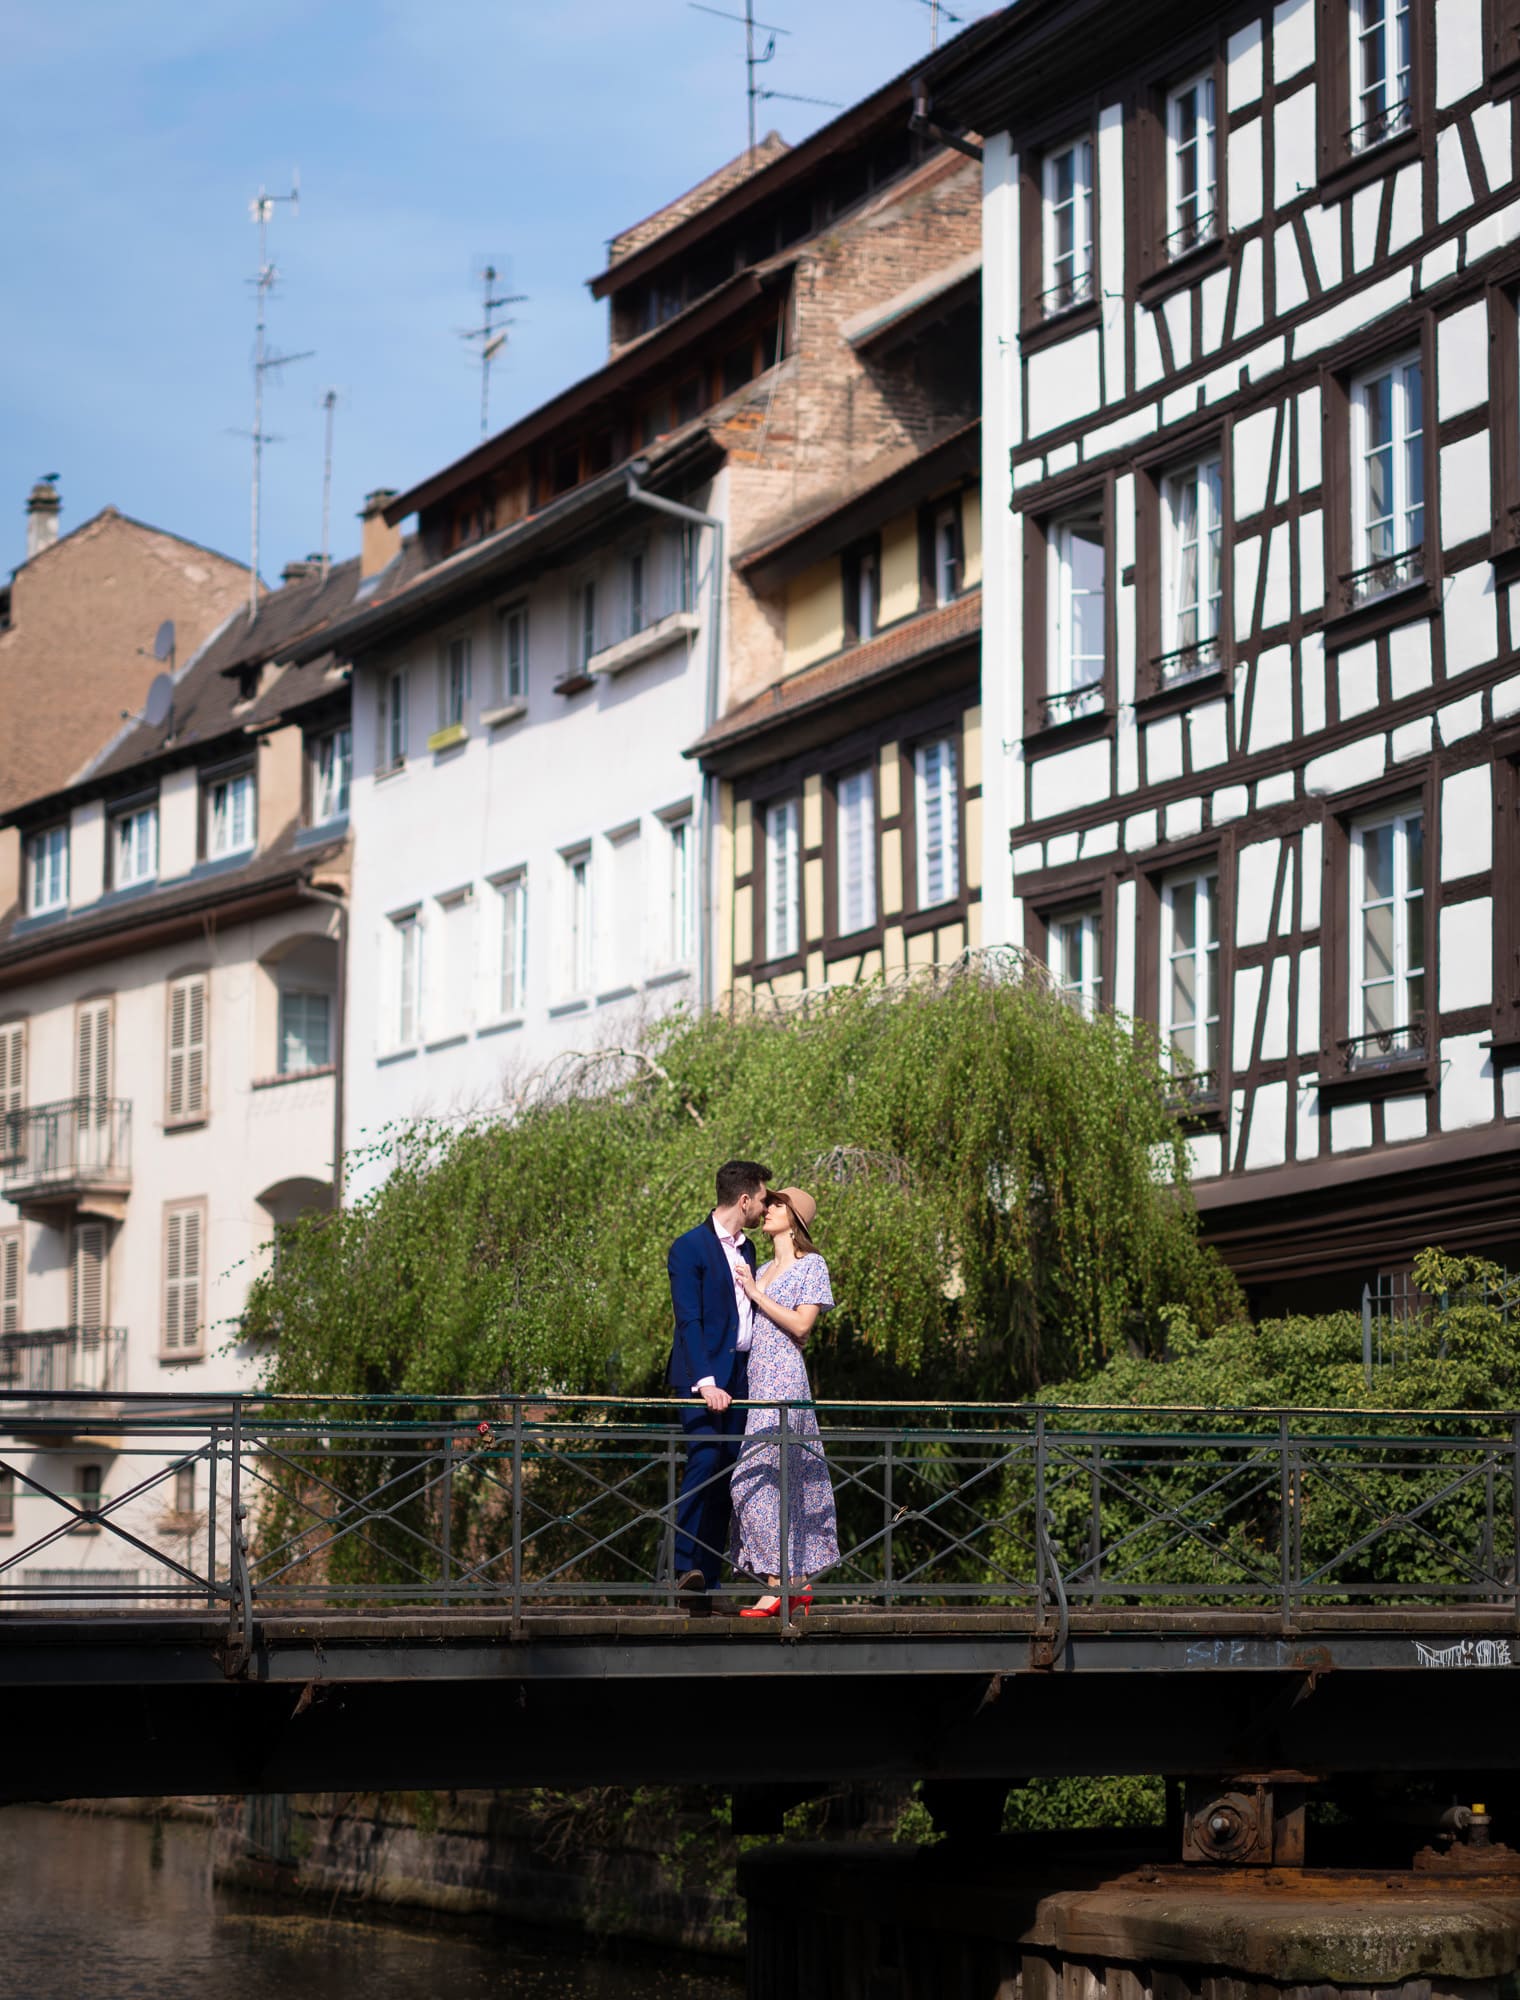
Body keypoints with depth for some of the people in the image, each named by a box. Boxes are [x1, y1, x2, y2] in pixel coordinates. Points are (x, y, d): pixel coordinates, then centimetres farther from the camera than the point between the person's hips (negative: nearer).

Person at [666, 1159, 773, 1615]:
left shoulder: (746, 1249, 18)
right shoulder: (689, 1248, -6)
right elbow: (689, 1320, -14)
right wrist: (706, 1382, -21)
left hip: (740, 1377, 7)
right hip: (704, 1376, -7)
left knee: (726, 1474, 3)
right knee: (704, 1461, -20)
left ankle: (708, 1578, 3)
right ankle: (686, 1567, -22)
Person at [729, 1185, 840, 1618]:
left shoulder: (811, 1265, -2)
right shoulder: (763, 1272, 21)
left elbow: (801, 1324, -11)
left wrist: (755, 1294, -8)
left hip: (784, 1380, -8)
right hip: (756, 1380, 8)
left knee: (756, 1476, -15)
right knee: (785, 1484, 6)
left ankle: (777, 1584, -15)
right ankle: (798, 1583, 7)